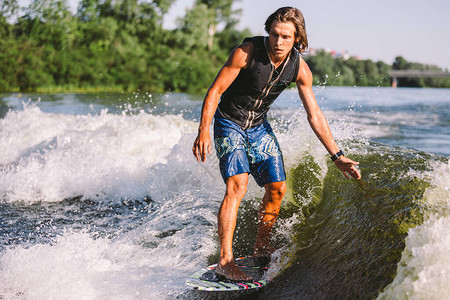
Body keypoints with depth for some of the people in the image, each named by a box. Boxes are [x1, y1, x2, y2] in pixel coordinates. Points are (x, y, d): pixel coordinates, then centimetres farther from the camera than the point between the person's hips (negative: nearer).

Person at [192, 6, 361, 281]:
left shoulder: (300, 69, -12)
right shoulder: (247, 52, -25)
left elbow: (315, 115, -5)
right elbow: (215, 91, -20)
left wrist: (337, 156, -6)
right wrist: (204, 131, -29)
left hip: (259, 127, 5)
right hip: (229, 124, -5)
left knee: (277, 189, 4)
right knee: (237, 186, -22)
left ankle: (261, 249, 25)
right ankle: (225, 261, -20)